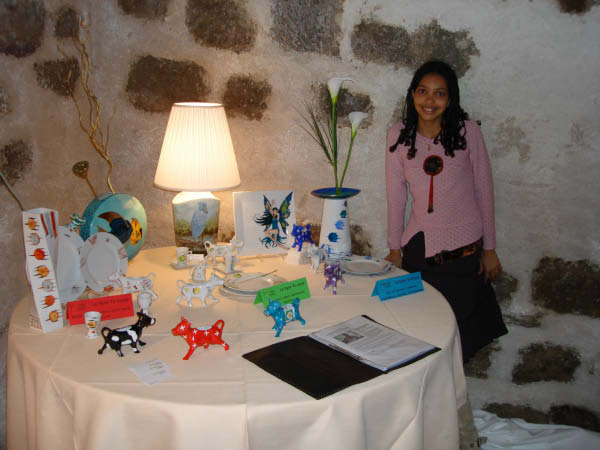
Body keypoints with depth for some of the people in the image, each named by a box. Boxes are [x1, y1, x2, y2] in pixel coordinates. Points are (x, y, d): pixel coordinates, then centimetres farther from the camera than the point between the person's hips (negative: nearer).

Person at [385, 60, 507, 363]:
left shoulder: (467, 131, -7)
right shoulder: (398, 135, -2)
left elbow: (484, 191, -1)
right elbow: (395, 195, 4)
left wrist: (489, 249, 1)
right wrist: (394, 249, 7)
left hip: (464, 248, -1)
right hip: (418, 248, 2)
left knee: (460, 327, 8)